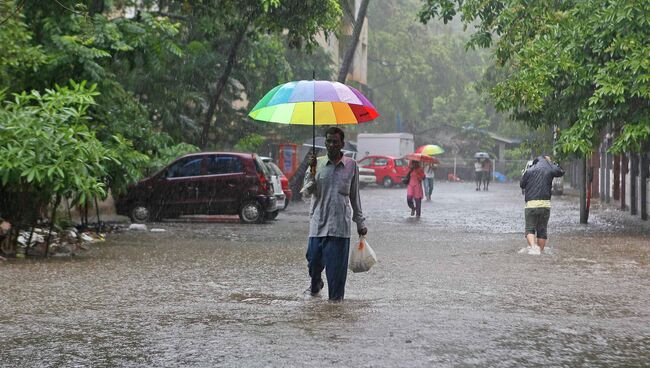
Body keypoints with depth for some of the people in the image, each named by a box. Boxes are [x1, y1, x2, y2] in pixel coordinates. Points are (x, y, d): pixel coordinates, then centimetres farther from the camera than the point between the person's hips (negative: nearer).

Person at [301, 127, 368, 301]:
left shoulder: (351, 165, 5)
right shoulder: (317, 163, 4)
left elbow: (354, 196, 12)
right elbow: (306, 191, -1)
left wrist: (360, 222, 13)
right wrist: (312, 172, -17)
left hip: (340, 224, -1)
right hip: (318, 221, 1)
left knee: (337, 265, -3)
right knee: (314, 259, 4)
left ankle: (335, 299, 8)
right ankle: (315, 283, 35)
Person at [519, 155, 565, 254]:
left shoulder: (529, 171, 2)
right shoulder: (549, 170, 5)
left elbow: (521, 185, 11)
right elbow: (561, 171, 23)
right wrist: (550, 162, 27)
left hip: (531, 204, -2)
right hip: (545, 204, 2)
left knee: (530, 229, -1)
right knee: (542, 230, 12)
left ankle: (532, 246, -26)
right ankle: (540, 250, 12)